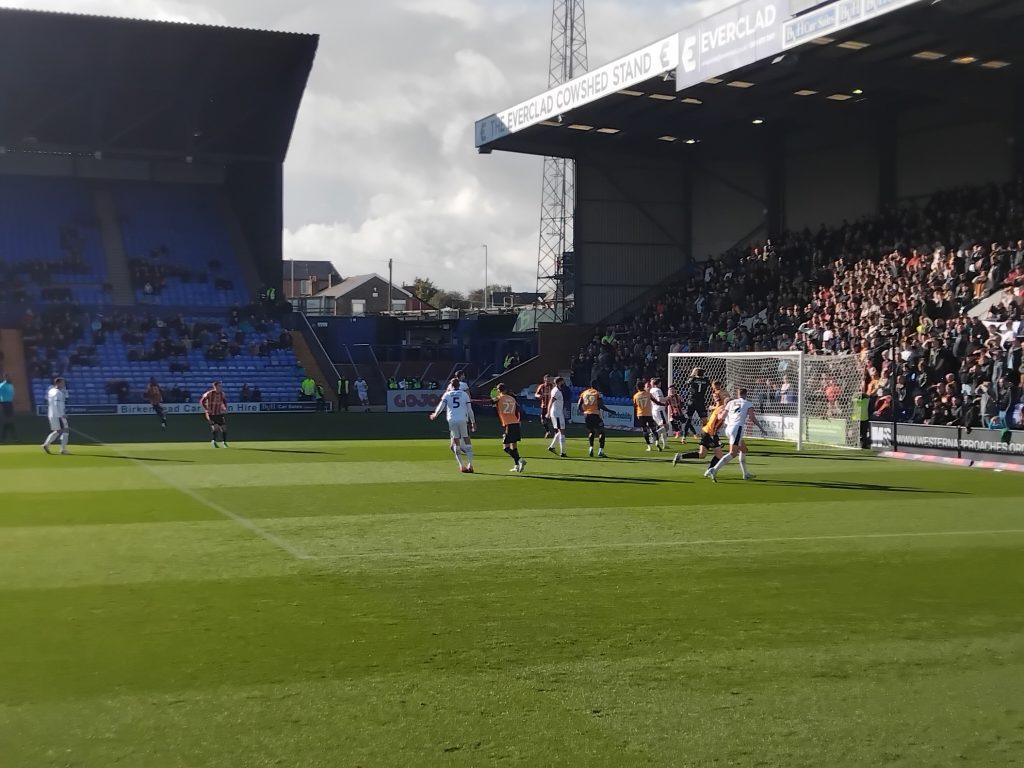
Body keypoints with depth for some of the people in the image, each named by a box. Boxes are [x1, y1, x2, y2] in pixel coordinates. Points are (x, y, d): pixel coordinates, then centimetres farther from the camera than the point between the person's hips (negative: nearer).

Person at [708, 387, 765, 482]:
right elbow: (752, 417, -5)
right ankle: (714, 470, -27)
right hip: (737, 428, -7)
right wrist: (761, 427, 3)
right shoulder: (748, 404, 5)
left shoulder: (730, 402, 17)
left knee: (743, 449, 23)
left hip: (728, 428, 7)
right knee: (733, 453, -11)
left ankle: (745, 474, 27)